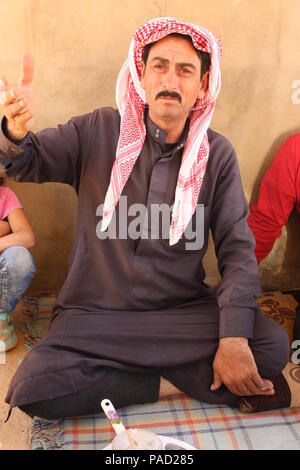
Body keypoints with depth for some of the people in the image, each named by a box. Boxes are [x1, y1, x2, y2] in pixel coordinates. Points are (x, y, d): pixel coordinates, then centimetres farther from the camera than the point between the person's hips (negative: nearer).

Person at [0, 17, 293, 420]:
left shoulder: (217, 154, 0)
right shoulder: (100, 132, -1)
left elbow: (237, 247, -4)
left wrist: (235, 339, -17)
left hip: (182, 311, 0)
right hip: (96, 314, 1)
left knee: (273, 344, -22)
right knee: (33, 390, -23)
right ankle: (176, 382, -7)